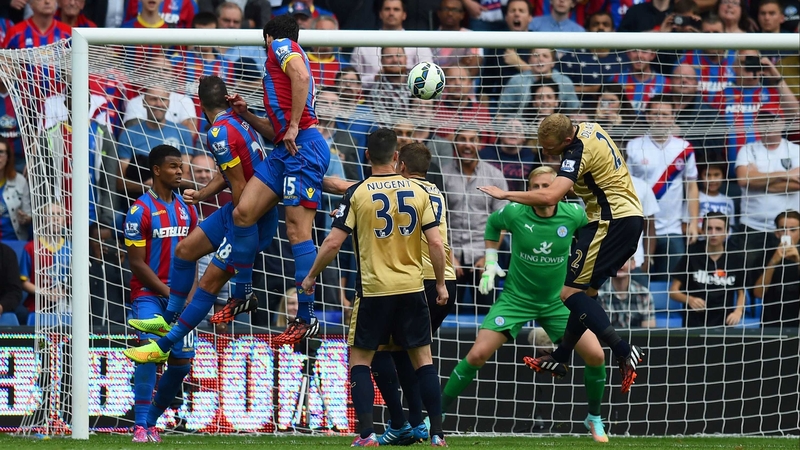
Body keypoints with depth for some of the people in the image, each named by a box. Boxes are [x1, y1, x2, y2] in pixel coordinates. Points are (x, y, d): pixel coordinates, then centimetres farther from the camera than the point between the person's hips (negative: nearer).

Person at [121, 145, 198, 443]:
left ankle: (151, 420, 20)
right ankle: (140, 426, -24)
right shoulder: (140, 211, -9)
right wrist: (167, 292, -14)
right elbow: (137, 263, -11)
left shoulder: (186, 211, 10)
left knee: (182, 362, 3)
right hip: (148, 293, -6)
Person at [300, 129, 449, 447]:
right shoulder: (418, 192, 0)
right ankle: (436, 433, 5)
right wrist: (441, 284, 11)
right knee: (423, 359, 9)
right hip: (412, 289, 2)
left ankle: (366, 433, -3)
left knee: (360, 361, 8)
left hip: (374, 290, -2)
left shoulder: (357, 194, -6)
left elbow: (333, 243, -7)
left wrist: (311, 277, 8)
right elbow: (436, 244, -2)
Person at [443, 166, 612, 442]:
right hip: (515, 299, -1)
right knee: (477, 355, -14)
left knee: (595, 355, -10)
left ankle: (594, 419, 16)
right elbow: (493, 224, 8)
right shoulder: (514, 213, -16)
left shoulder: (573, 215, -14)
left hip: (557, 302, 1)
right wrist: (491, 262, 3)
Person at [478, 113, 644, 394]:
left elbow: (550, 197, -32)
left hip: (613, 221, -10)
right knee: (586, 290, 16)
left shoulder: (578, 152, -21)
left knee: (571, 292, -11)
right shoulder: (589, 129, 7)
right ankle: (560, 357, 24)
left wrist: (504, 194, -24)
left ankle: (624, 352, -19)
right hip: (630, 216, 10)